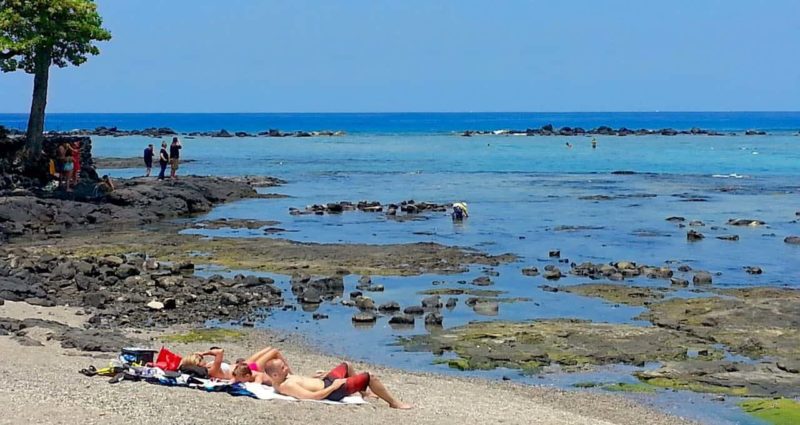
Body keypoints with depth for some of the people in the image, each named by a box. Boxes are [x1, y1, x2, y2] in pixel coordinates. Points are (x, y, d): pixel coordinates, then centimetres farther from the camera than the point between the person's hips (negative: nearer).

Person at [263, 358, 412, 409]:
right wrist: (334, 386, -27)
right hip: (331, 390, -11)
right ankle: (394, 403, 7)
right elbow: (312, 396, -35)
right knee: (369, 377, -8)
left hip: (325, 382, 11)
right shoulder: (285, 387, -30)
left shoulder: (279, 381, 0)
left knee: (346, 366, 33)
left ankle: (364, 391, 47)